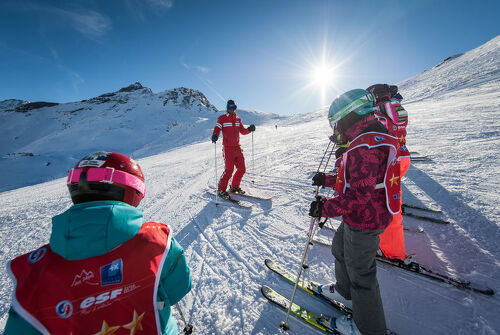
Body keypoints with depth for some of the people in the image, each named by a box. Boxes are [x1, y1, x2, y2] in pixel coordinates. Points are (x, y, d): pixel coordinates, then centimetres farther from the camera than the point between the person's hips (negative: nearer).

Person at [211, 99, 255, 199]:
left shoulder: (238, 119, 16)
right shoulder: (222, 118, 1)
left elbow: (242, 131, 22)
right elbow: (217, 129, -7)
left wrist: (249, 129, 3)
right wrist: (215, 136, -28)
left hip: (237, 148, 6)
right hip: (228, 148, -6)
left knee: (242, 169, 5)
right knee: (229, 170, -11)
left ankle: (234, 187, 25)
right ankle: (221, 190, 6)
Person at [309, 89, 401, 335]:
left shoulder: (364, 146, -27)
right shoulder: (373, 139, 8)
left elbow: (360, 193, -32)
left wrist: (326, 208, -27)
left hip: (364, 222, -10)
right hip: (357, 218, 10)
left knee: (360, 273, 8)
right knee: (340, 248, 27)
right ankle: (345, 292, 52)